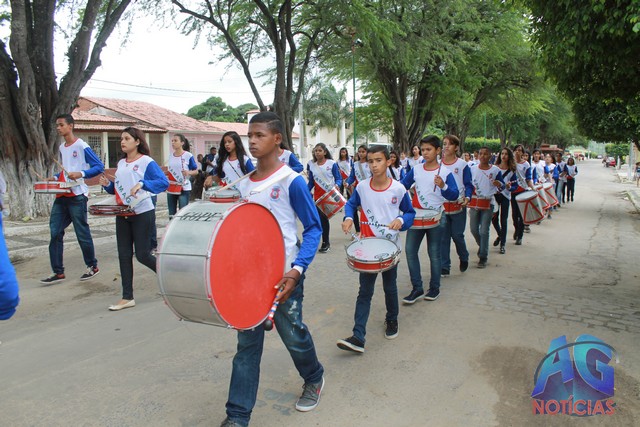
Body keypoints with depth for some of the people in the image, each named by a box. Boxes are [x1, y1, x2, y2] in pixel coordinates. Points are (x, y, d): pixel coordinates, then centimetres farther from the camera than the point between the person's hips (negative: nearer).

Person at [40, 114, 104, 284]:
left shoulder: (81, 146, -8)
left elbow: (99, 167, -11)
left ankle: (92, 266, 18)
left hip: (77, 196, -7)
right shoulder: (61, 148, 15)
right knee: (55, 232, 3)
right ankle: (58, 272, 9)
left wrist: (81, 174, -23)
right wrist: (55, 178, 9)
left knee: (82, 233, 1)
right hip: (61, 196, 7)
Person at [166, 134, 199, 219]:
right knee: (171, 214, 11)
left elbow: (196, 171, -3)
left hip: (184, 188, -5)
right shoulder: (171, 156, 9)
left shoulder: (188, 156, -7)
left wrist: (188, 172, -22)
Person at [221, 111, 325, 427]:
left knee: (293, 335, 12)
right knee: (247, 343, 8)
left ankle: (314, 379, 42)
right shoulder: (243, 185, 6)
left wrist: (297, 269, -22)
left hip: (283, 275, -5)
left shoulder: (292, 181, -11)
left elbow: (313, 228, -10)